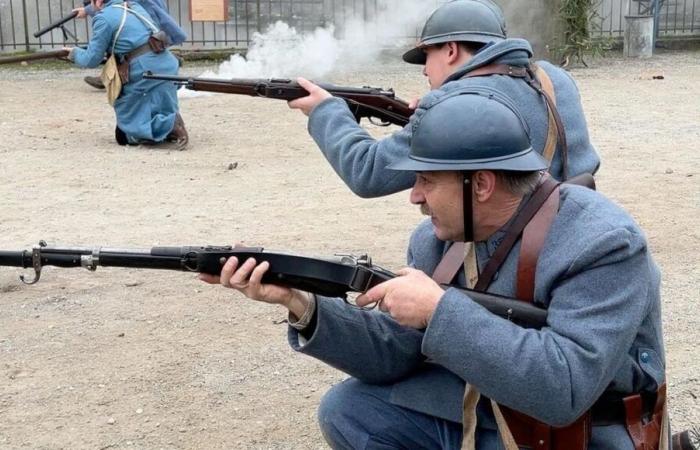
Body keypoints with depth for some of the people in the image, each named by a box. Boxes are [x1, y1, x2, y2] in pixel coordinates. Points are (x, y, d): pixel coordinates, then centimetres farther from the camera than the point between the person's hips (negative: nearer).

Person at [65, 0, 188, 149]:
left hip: (146, 73, -7)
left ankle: (170, 125, -19)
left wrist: (75, 53, 26)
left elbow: (91, 60, 3)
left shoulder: (103, 18, -2)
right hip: (168, 67, 8)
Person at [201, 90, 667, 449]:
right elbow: (393, 354, -1)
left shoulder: (605, 242, -24)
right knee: (346, 410, -1)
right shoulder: (438, 239, -4)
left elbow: (565, 387, -33)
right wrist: (303, 304, -16)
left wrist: (441, 310, -34)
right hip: (470, 412, 7)